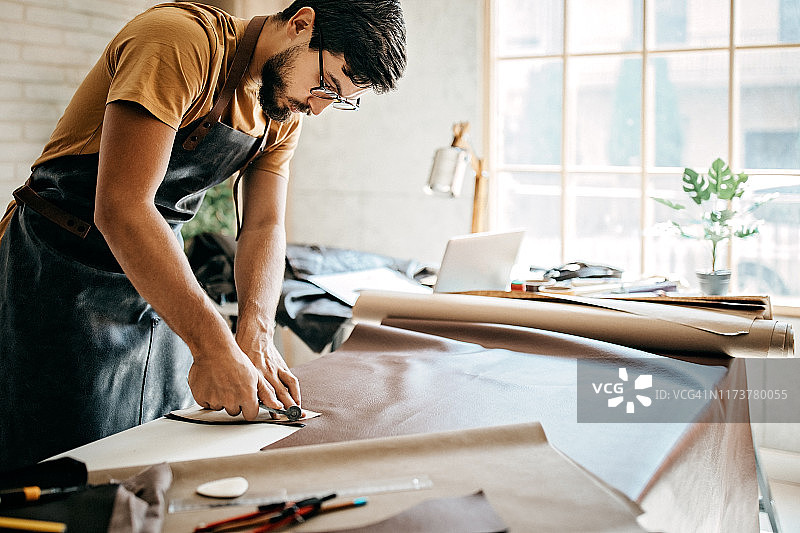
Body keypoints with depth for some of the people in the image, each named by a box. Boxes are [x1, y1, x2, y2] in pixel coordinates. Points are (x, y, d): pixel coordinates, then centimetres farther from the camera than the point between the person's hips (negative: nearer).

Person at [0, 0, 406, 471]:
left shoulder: (287, 114, 2)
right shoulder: (182, 39, -25)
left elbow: (265, 226, -1)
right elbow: (120, 207, -33)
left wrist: (255, 333, -20)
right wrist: (213, 345, -36)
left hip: (161, 276, 8)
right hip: (64, 262, -7)